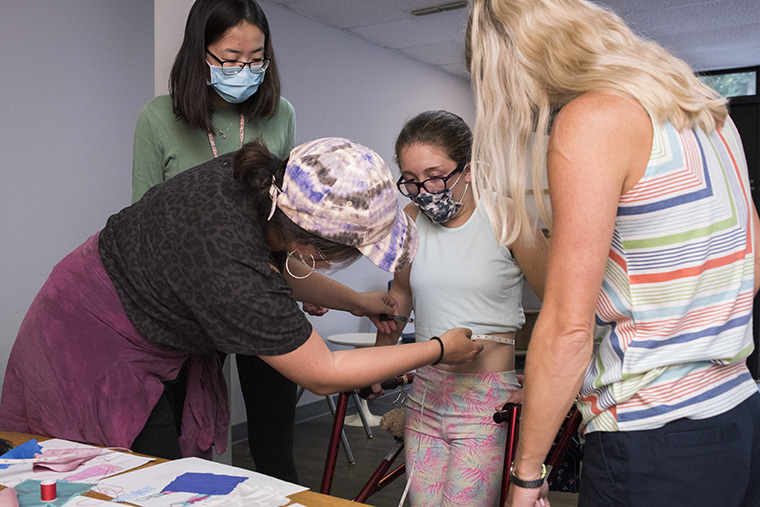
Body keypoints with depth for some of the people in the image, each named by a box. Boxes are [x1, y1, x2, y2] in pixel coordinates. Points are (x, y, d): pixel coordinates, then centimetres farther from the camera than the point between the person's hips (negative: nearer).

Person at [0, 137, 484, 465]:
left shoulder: (259, 178, -18)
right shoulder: (232, 275, -39)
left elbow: (282, 270, 7)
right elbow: (323, 375, -24)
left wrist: (356, 301, 7)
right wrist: (440, 350, -16)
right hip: (94, 347, -8)